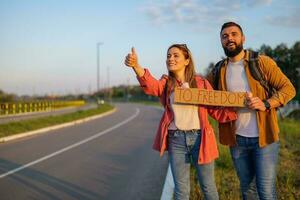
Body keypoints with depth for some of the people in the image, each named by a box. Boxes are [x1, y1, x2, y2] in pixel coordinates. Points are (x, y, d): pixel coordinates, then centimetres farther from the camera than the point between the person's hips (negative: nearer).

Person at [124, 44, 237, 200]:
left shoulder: (201, 83, 2)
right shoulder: (166, 83, 4)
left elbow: (216, 111, 3)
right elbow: (150, 85, -19)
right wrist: (136, 66, -39)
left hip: (200, 138, -1)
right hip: (176, 140, 1)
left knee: (208, 186, 10)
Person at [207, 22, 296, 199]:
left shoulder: (262, 62, -5)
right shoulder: (219, 71, 5)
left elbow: (288, 88, -6)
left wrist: (266, 104, -22)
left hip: (264, 138, -4)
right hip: (237, 139, 4)